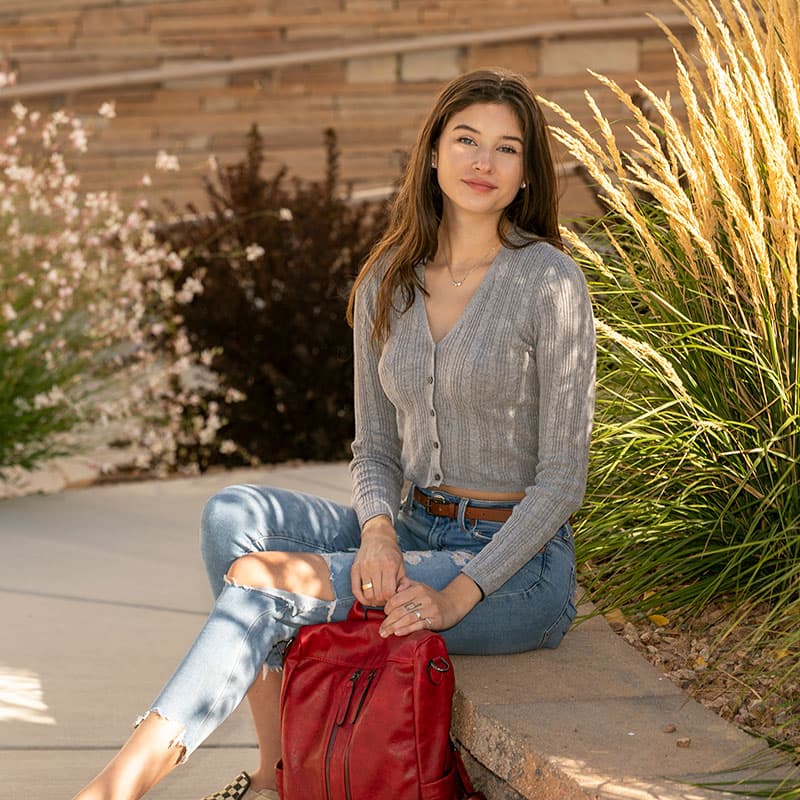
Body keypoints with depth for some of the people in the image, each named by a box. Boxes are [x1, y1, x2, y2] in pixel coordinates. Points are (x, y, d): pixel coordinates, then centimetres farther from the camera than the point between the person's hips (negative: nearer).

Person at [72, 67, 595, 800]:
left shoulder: (550, 283, -11)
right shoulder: (387, 283, 6)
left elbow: (563, 477, -12)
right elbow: (376, 446, 9)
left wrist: (458, 595, -20)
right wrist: (378, 529, -14)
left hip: (517, 566, -6)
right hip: (415, 534, 6)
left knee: (267, 584, -23)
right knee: (234, 513, -19)